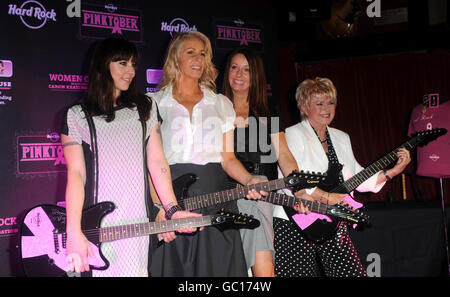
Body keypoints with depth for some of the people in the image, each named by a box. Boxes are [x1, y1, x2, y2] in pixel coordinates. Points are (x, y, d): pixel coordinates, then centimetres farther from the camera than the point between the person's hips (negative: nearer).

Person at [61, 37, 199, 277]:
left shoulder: (145, 108, 12)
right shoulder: (77, 115, 3)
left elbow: (157, 161, 6)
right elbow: (75, 173, -6)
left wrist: (172, 210, -4)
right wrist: (74, 233, -13)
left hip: (139, 221, 2)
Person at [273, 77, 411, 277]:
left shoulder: (341, 138, 17)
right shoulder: (293, 135, -5)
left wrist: (392, 171, 5)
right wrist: (328, 198, -23)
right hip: (295, 226, -6)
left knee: (353, 272, 0)